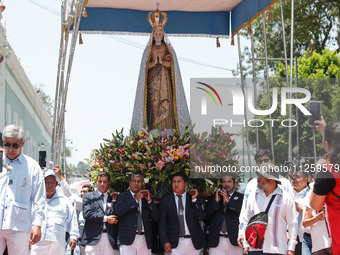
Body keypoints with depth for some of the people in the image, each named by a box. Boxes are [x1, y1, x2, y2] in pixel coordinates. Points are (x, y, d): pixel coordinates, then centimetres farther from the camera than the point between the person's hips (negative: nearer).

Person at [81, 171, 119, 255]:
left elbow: (116, 220, 16)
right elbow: (87, 214, -5)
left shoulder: (113, 198, 16)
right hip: (93, 238, -2)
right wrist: (105, 218, -7)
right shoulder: (88, 196, 10)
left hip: (109, 238, 2)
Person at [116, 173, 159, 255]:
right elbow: (119, 211, -10)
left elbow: (156, 218, 9)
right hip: (128, 239, -3)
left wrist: (149, 201, -1)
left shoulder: (146, 198, 15)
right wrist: (135, 200, -12)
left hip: (144, 240, 3)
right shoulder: (123, 196, 9)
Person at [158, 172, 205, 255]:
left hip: (193, 242, 1)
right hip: (176, 243, -1)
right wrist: (165, 242, -6)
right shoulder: (166, 200, 5)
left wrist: (194, 199, -10)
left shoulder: (193, 198, 7)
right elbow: (162, 223, 3)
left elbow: (200, 217, -3)